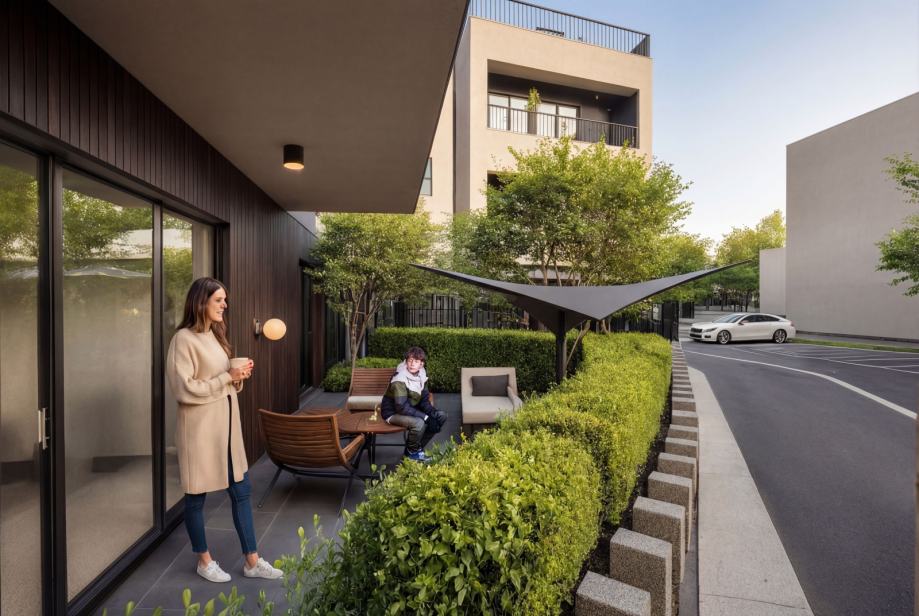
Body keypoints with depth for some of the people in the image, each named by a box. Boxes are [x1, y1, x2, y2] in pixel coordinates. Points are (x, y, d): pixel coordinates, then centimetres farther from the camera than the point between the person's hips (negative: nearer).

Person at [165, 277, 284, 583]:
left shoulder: (215, 335, 12)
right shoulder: (184, 339, -14)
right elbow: (185, 389, -19)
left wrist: (239, 375, 0)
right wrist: (227, 378, -19)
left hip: (226, 423, 8)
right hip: (200, 427, -8)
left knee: (241, 491, 11)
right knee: (197, 495, 11)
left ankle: (252, 561, 23)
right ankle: (204, 561, 31)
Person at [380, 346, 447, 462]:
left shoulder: (421, 375, -4)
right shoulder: (399, 379, -27)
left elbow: (424, 400, 1)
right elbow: (402, 407, -31)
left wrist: (433, 412, -19)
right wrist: (426, 417, -32)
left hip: (411, 409, 8)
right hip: (393, 413, -8)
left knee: (441, 416, -3)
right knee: (419, 423, -34)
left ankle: (418, 447, 8)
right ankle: (412, 452, -3)